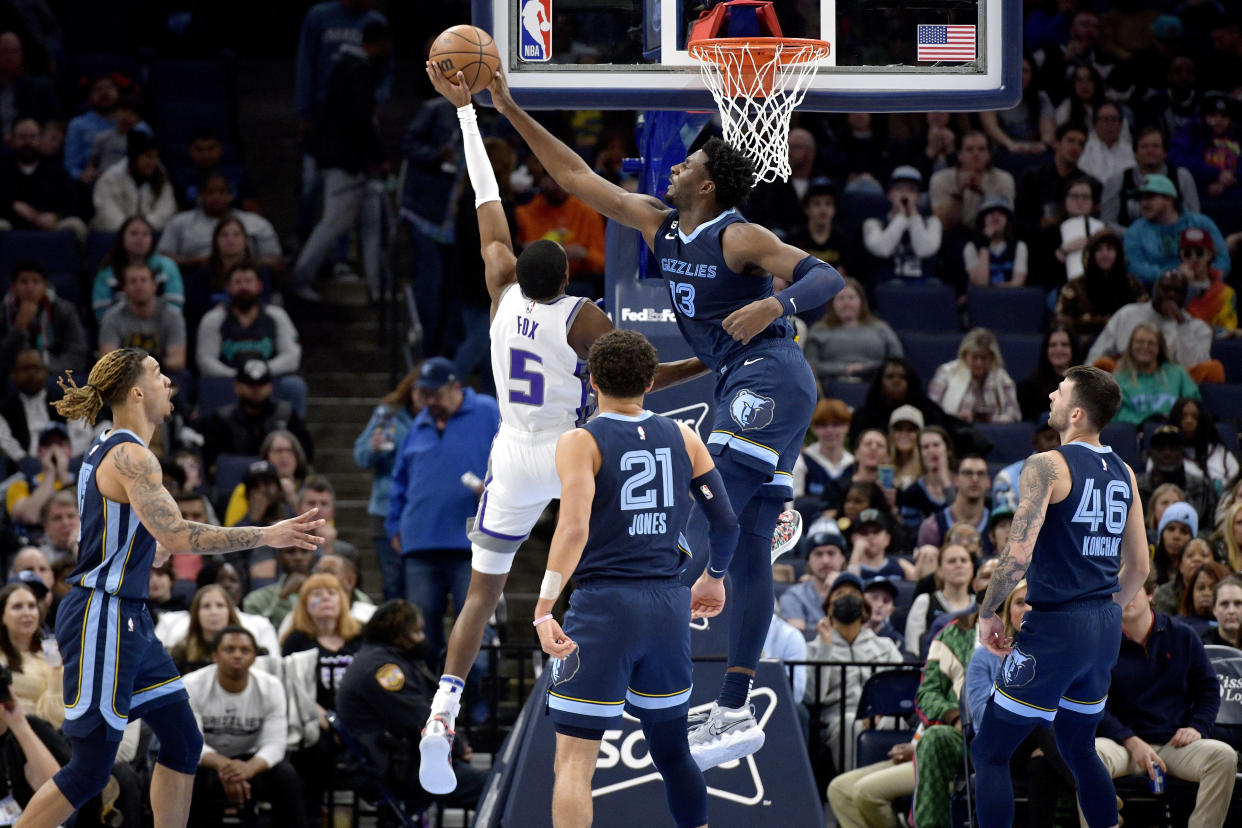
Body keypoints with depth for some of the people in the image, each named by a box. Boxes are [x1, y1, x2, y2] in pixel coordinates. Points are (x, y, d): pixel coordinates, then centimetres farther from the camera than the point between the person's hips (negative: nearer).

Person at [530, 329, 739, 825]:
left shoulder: (580, 443, -5)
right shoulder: (683, 440, 8)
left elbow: (574, 528, -18)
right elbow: (726, 523, 9)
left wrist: (543, 611, -22)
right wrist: (713, 578, 28)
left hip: (602, 604, -5)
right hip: (668, 607, 5)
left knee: (574, 760, -5)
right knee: (671, 750, 20)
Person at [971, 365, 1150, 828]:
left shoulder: (1047, 467, -14)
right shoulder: (1123, 474, 9)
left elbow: (1018, 554, -23)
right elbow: (1138, 568, 13)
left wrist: (988, 612, -9)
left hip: (1055, 629, -8)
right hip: (1105, 630, 8)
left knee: (990, 751, 0)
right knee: (1079, 749, 22)